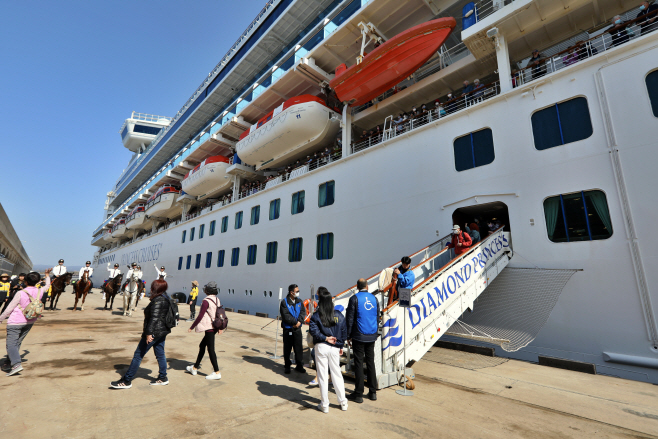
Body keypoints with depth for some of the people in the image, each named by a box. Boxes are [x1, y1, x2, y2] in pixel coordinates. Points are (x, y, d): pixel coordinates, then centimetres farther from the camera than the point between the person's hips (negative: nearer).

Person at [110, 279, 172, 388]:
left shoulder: (158, 300, -19)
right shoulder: (165, 298, 11)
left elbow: (154, 318, -26)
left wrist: (149, 333, -26)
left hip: (154, 332, -10)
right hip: (162, 331, 10)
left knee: (138, 355, 2)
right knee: (160, 354, 15)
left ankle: (126, 381, 13)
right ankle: (163, 378, 22)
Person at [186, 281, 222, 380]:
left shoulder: (206, 301, -18)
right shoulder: (217, 300, 6)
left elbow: (200, 316, -18)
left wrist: (192, 327, -7)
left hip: (209, 328, -9)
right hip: (215, 327, 9)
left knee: (211, 350, 0)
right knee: (202, 346, 21)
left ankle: (217, 373, 8)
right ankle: (195, 368, 35)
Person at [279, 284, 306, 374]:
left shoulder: (299, 301, 5)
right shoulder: (284, 302, -10)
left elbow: (303, 312, 2)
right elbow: (286, 316, -15)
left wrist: (299, 321, -14)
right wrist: (295, 321, -15)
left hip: (297, 328, 4)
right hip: (288, 329, -3)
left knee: (298, 347, 8)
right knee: (287, 348, 9)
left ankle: (299, 366, 22)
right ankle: (287, 366, 25)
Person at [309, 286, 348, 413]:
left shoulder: (316, 316, -9)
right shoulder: (339, 315, -1)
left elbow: (313, 330, -18)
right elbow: (344, 332, 3)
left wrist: (325, 338, -11)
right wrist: (341, 346, 11)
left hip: (321, 347, -3)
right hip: (335, 348, 3)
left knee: (322, 375, 8)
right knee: (337, 374, 16)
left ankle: (324, 405, 18)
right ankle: (343, 403, 24)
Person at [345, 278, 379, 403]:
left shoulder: (354, 299, -9)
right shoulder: (374, 298, 4)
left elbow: (350, 319, -9)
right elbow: (378, 317, 11)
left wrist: (349, 336, 0)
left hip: (359, 336, -4)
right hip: (371, 336, 4)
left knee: (358, 364, 4)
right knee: (370, 363, 14)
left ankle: (358, 394, 12)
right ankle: (373, 392, 23)